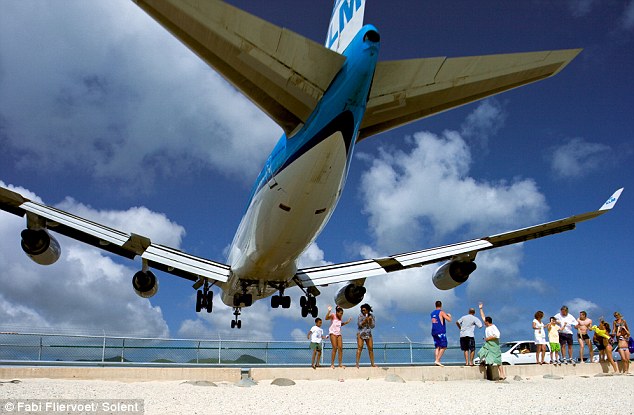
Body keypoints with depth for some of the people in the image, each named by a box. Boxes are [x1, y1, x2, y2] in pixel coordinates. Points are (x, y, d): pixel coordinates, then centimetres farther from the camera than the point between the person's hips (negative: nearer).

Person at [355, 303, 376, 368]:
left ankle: (372, 364, 9)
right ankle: (357, 363, -12)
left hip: (368, 334, 4)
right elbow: (359, 324, -11)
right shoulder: (360, 316, -5)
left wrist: (370, 320, -15)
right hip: (361, 334, -4)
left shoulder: (371, 316, 4)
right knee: (359, 348, -11)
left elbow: (372, 326, 2)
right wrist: (365, 320, -22)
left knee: (371, 348, 2)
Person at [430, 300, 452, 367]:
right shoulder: (441, 312, -7)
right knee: (443, 347, -2)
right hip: (441, 332, -7)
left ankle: (436, 360, 0)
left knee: (437, 347, 10)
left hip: (434, 332, 7)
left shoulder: (432, 313, 14)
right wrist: (449, 316, 8)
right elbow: (449, 319, -14)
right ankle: (437, 360, -12)